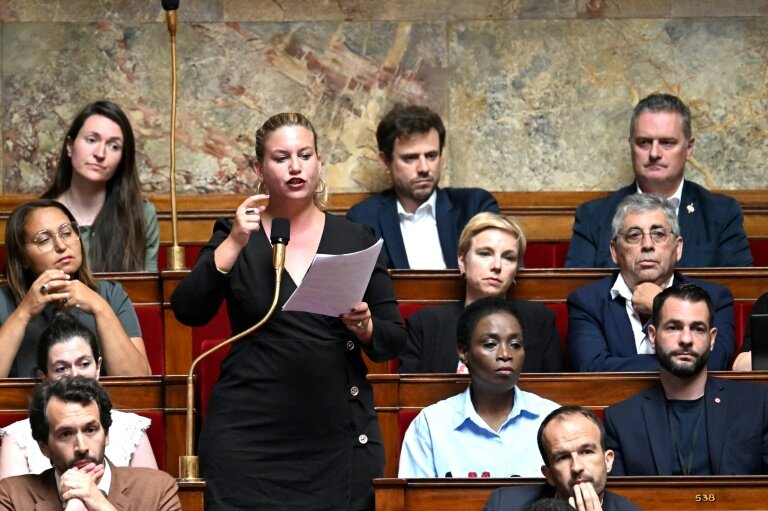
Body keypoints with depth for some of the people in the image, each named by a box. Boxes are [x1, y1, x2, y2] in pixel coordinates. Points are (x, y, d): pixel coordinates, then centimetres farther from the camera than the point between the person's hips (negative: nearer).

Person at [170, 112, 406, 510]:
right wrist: (234, 244, -16)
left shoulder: (356, 241, 9)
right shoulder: (236, 237, 7)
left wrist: (364, 327, -12)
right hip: (249, 439, -1)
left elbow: (394, 339, 9)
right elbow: (187, 311, -7)